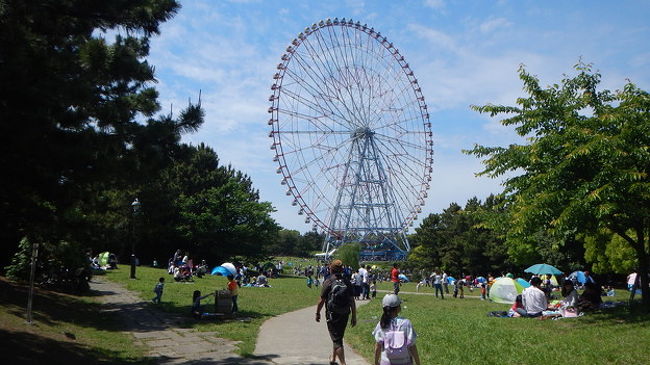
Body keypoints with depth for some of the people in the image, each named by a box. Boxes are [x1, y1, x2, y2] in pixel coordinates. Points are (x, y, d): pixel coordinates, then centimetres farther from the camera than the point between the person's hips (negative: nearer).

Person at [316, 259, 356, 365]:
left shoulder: (328, 282, -11)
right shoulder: (347, 282, 0)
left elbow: (321, 300, -9)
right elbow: (352, 301, -1)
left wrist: (317, 313, 5)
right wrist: (354, 317, 6)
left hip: (332, 315, -5)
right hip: (345, 315, 5)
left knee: (337, 340, 0)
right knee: (338, 337, 21)